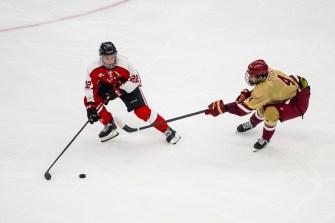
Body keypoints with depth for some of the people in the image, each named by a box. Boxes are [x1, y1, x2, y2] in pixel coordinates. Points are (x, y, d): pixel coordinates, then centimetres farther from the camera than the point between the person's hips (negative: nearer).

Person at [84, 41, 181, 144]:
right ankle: (110, 126, 2)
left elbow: (135, 80, -24)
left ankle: (167, 130, -3)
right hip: (107, 87, 4)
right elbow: (90, 88, -23)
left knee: (142, 111, -17)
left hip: (128, 85, -4)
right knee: (88, 100, -15)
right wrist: (91, 108, -31)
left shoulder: (124, 63, -34)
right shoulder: (93, 69, -26)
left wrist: (118, 90, -31)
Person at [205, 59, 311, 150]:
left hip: (298, 102, -9)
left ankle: (265, 139, 0)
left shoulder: (264, 88, -35)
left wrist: (223, 108, -32)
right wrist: (246, 94, -6)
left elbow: (244, 109, -31)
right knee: (264, 107, 17)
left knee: (271, 113, -26)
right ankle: (252, 123, 48)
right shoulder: (267, 72, -14)